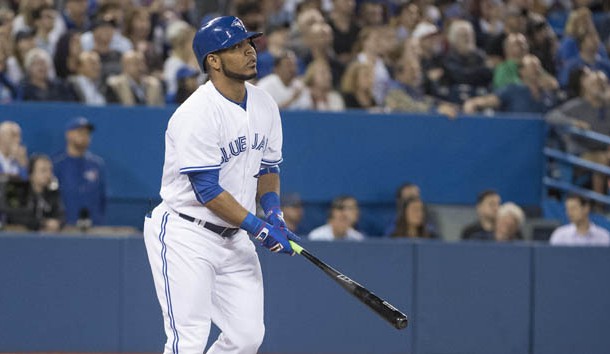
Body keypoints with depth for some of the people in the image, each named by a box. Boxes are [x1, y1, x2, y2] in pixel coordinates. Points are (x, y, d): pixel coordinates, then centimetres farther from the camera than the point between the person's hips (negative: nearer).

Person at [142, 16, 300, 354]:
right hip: (184, 235, -8)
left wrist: (274, 212, -3)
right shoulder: (196, 114, -21)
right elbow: (207, 190, -22)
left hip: (233, 237, 8)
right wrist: (259, 229, -22)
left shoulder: (264, 105, 5)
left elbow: (268, 167, 16)